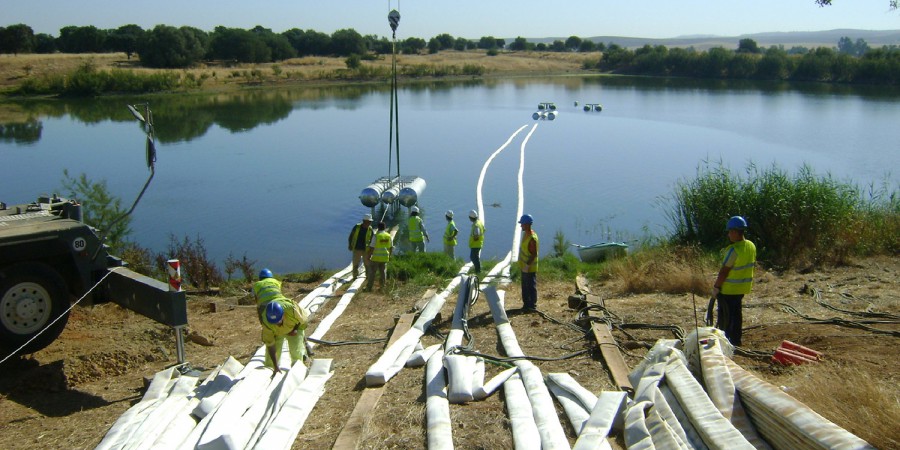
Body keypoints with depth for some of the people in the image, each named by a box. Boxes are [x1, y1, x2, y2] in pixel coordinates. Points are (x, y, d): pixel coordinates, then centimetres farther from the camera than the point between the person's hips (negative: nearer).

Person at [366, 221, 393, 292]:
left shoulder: (376, 236, -14)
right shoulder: (389, 236, 1)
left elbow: (372, 248, -15)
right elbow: (391, 247, 8)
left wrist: (369, 256, -6)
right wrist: (389, 255, 21)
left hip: (376, 257, -4)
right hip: (385, 257, 4)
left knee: (372, 273, 4)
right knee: (383, 272, 10)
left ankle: (369, 287, 7)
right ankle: (382, 287, 11)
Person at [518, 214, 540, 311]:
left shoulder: (532, 238, -23)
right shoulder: (525, 234, 8)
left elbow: (534, 254, -23)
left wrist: (527, 265, -23)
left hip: (530, 268, -10)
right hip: (524, 267, 10)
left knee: (531, 287, 0)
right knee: (525, 287, 17)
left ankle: (532, 306, 8)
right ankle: (526, 304, 27)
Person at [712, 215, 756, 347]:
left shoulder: (734, 250, -24)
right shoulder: (751, 246, 3)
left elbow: (724, 271, -21)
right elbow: (751, 266, 13)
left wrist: (716, 287, -13)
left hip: (729, 289, -8)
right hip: (743, 288, 8)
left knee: (726, 317, 3)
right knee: (736, 314, 18)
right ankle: (736, 341, 26)